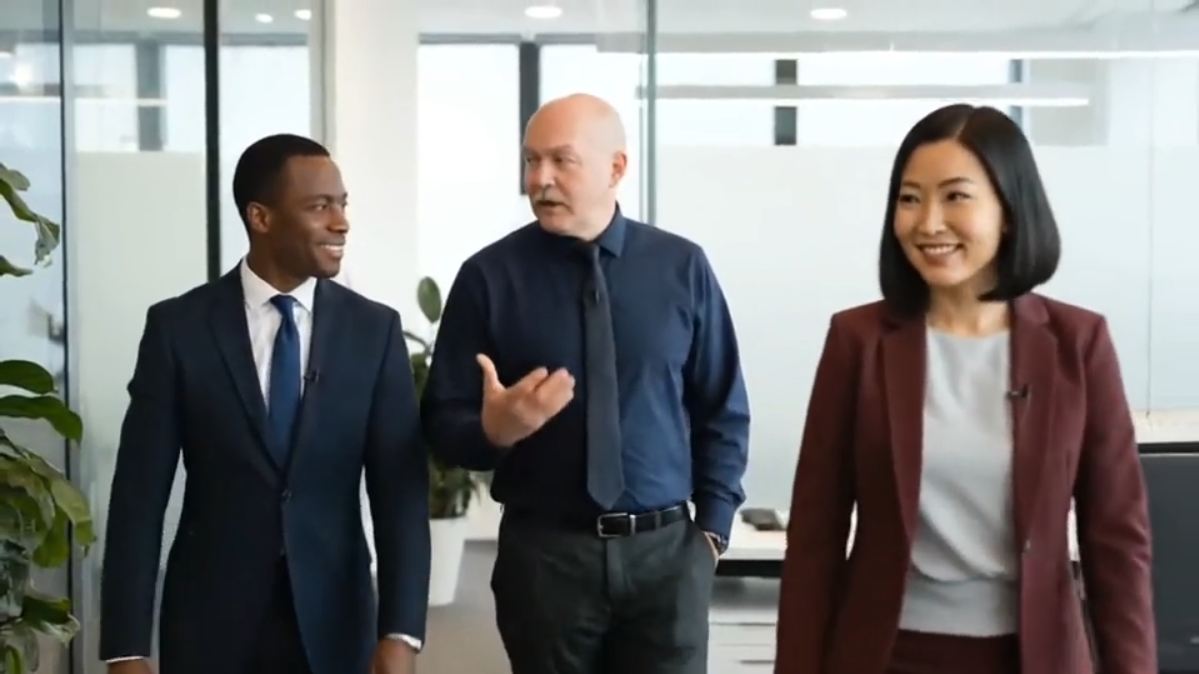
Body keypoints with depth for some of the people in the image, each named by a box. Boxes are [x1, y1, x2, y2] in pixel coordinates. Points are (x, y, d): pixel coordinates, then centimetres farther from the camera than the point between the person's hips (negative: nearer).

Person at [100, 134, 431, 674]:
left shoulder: (375, 330, -1)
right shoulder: (178, 328, -4)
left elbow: (400, 490, -5)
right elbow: (140, 493, -4)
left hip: (333, 620, 1)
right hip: (210, 621, -1)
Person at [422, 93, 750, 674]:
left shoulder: (682, 267, 2)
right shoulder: (488, 276, -4)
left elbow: (723, 411, 8)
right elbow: (442, 422, -3)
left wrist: (711, 529, 1)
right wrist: (494, 429, -23)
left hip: (666, 549, 1)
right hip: (542, 552, -1)